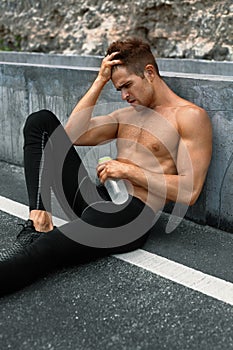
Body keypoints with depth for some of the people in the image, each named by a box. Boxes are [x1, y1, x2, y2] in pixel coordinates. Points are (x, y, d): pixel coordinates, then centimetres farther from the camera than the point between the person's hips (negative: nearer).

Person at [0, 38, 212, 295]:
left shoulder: (190, 116, -2)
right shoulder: (127, 114, 21)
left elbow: (190, 192, -12)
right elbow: (72, 134, 7)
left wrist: (130, 171, -14)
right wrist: (100, 81, 4)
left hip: (131, 213, -8)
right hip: (95, 198, 8)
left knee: (38, 252, -33)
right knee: (41, 121, -3)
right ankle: (37, 221, -19)